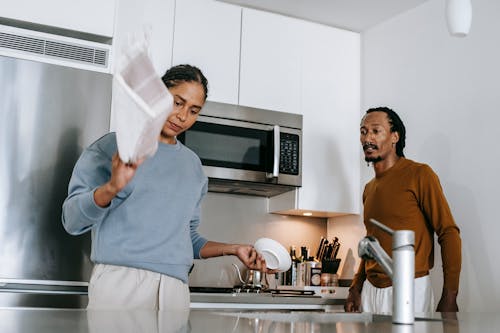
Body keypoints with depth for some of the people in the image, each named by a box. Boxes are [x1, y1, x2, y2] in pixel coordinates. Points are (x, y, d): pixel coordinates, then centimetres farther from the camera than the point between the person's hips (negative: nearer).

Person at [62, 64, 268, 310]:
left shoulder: (193, 165, 16)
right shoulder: (114, 146, 2)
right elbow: (72, 220, -6)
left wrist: (233, 249, 10)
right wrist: (112, 187, -23)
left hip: (175, 288, 4)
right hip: (120, 281, -4)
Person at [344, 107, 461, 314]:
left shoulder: (419, 175, -7)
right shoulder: (369, 189, 14)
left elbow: (448, 233, -11)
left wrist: (449, 298, -18)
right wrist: (356, 288, 10)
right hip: (370, 291, 6)